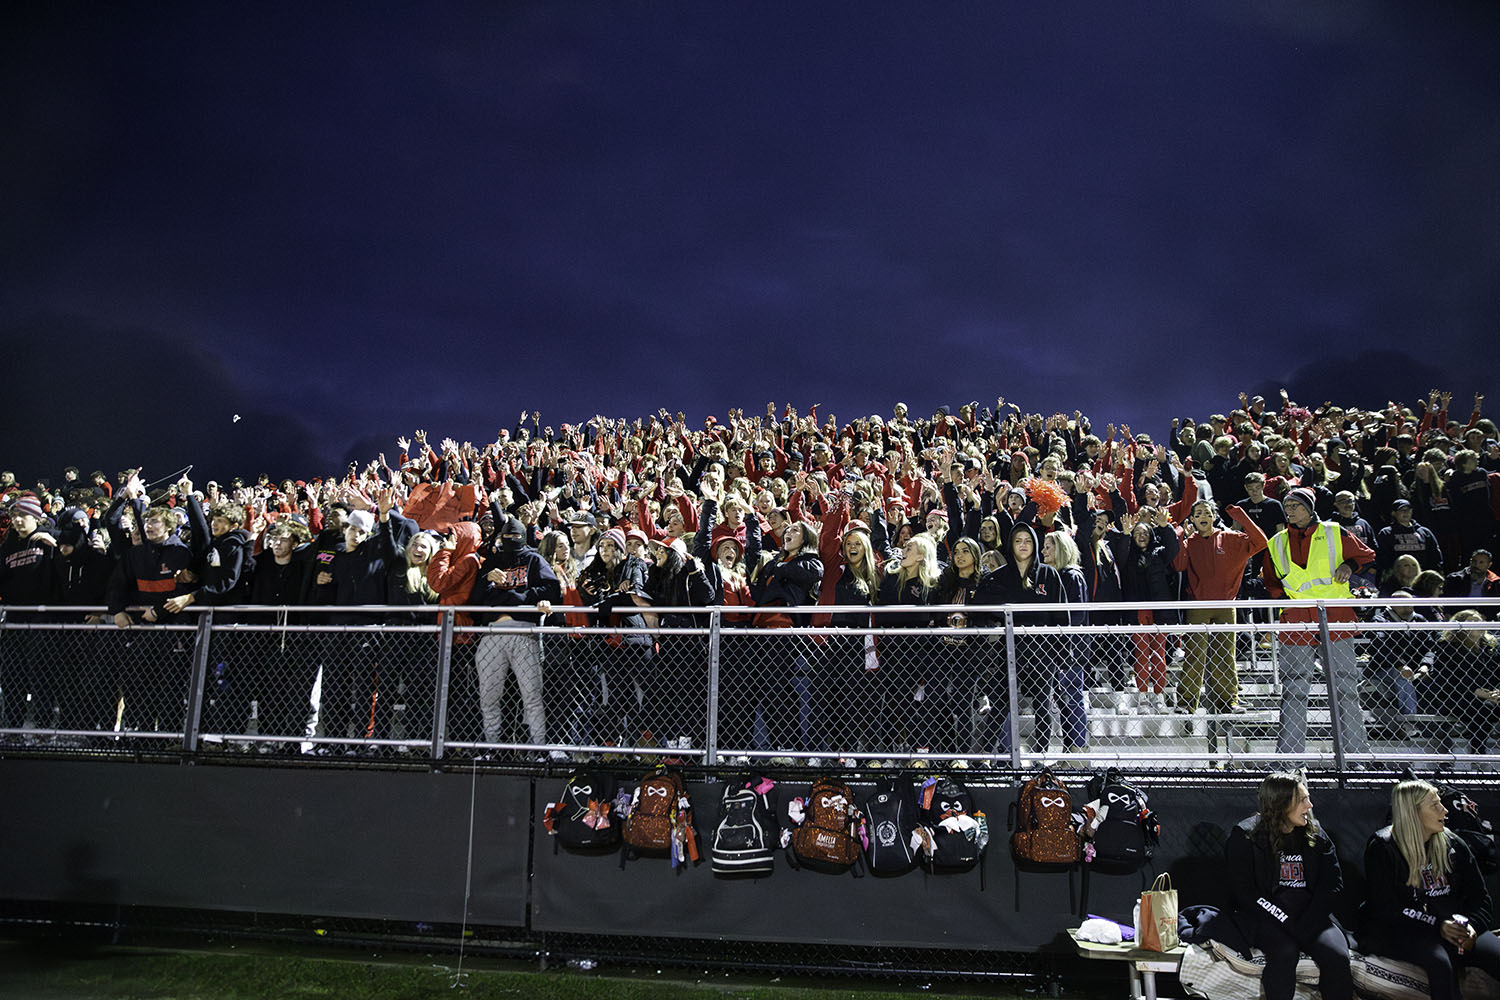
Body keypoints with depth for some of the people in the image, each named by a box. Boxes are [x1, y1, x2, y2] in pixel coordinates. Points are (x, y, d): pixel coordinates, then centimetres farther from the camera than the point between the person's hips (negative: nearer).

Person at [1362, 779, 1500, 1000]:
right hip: (1401, 930, -5)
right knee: (1440, 961, -36)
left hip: (1454, 924, 5)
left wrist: (1472, 925, -7)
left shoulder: (1454, 845, 13)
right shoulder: (1382, 848, -3)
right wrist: (1437, 926, -18)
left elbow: (1479, 895, 14)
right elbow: (1385, 909, -7)